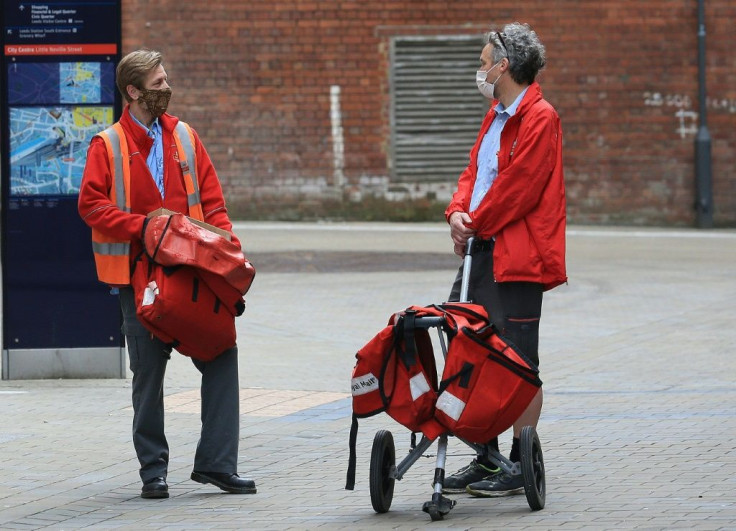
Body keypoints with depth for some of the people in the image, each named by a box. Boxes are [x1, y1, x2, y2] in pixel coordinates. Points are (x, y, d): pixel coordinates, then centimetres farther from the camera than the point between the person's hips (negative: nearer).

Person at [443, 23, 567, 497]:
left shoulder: (539, 119, -13)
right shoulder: (496, 117, 18)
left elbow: (518, 186, -17)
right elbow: (475, 171, 18)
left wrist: (476, 224, -9)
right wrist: (459, 212, -1)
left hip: (517, 259, -10)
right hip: (482, 252, 10)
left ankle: (521, 466, 2)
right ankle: (487, 460, 20)